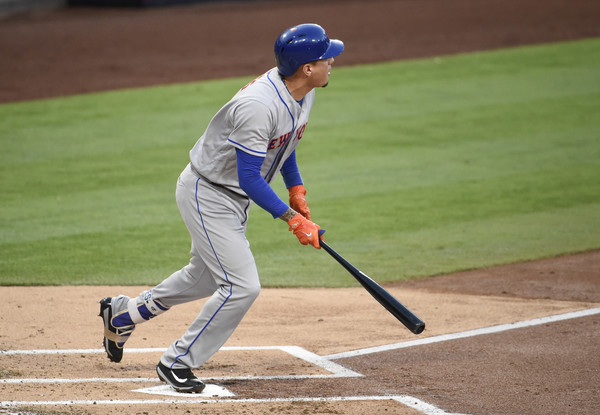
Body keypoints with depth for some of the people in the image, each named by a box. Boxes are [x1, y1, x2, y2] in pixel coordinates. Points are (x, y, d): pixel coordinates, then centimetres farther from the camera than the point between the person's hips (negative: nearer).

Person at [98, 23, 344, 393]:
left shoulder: (303, 93, -5)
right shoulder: (258, 105, -34)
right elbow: (249, 179, -32)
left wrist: (296, 191, 11)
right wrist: (293, 220, -33)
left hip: (234, 197, 10)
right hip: (206, 193, -10)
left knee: (208, 276, 23)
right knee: (243, 285, -14)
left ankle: (123, 313, 40)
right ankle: (177, 363, 0)